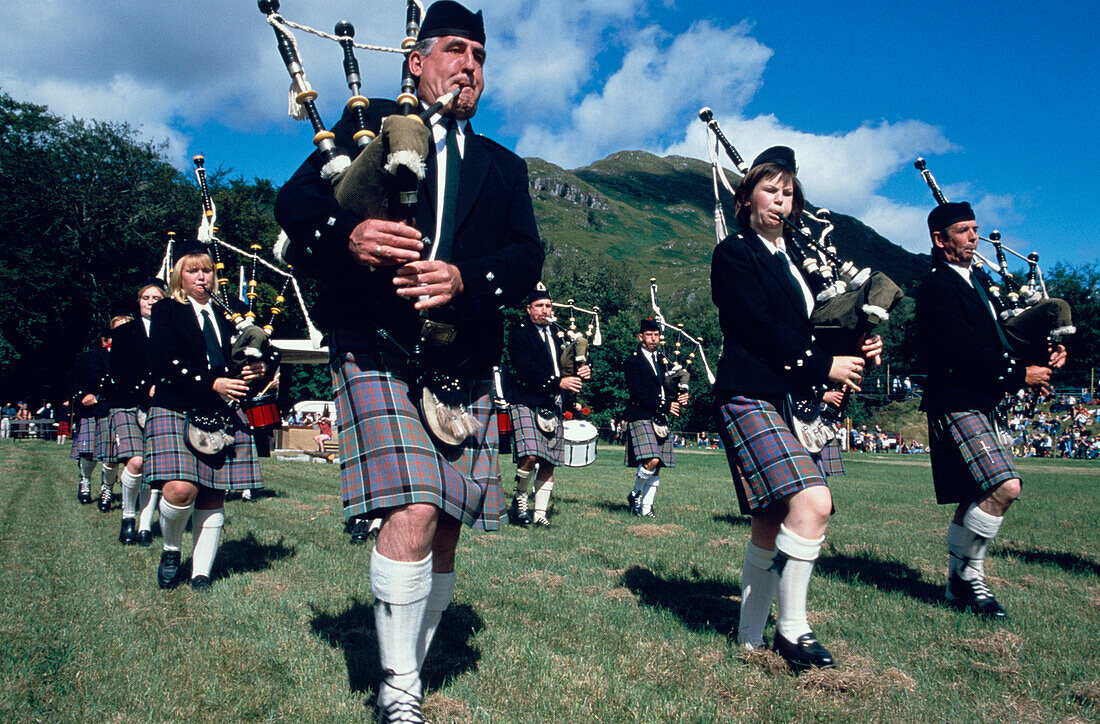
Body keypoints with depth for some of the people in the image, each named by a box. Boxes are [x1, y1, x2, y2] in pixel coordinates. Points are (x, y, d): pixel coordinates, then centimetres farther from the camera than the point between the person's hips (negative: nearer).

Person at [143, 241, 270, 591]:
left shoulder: (223, 316, 20)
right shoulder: (165, 311, 7)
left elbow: (236, 361, 25)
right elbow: (166, 363, -6)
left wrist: (254, 370, 1)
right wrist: (212, 384, -16)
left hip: (221, 414, 4)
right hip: (176, 410, -4)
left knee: (212, 496, 1)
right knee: (180, 489, -20)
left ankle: (201, 572, 12)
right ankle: (170, 550, 9)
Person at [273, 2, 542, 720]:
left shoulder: (504, 168, 21)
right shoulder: (370, 124, 13)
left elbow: (528, 257, 6)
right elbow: (295, 201, 1)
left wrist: (465, 279, -15)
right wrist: (348, 236, -22)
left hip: (465, 368, 4)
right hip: (379, 351, -4)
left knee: (446, 527, 5)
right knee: (413, 512, -18)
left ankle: (413, 665, 25)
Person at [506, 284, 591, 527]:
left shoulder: (556, 334, 20)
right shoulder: (519, 333, 0)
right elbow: (527, 368, -14)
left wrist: (582, 371, -2)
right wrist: (559, 382, -21)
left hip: (554, 406, 6)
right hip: (527, 402, -6)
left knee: (549, 462, 4)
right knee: (530, 455, -18)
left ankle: (540, 513, 13)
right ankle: (520, 498, 8)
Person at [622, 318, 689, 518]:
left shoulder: (664, 361, 20)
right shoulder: (632, 361, -1)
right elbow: (638, 392, -12)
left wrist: (680, 398, -2)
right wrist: (665, 406, -15)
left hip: (661, 420, 7)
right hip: (641, 417, -6)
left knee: (656, 469, 4)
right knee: (651, 461, -19)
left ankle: (646, 507, 13)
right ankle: (634, 494, 4)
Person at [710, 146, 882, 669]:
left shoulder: (796, 259, 23)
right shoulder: (734, 253, 0)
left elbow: (809, 329, 22)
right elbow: (760, 326, -12)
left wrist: (858, 349, 2)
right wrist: (824, 366, -12)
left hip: (798, 400, 8)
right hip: (753, 395, -8)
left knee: (774, 519, 8)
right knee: (811, 502, -20)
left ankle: (751, 635, 19)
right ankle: (792, 628, -5)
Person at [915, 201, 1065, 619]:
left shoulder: (973, 283, 19)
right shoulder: (936, 288, -12)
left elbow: (997, 339, 21)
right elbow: (966, 352, -20)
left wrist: (1046, 354, 6)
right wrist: (1020, 375, -14)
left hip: (979, 405, 10)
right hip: (956, 406, -10)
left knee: (975, 497, 13)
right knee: (1004, 487, -19)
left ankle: (959, 584, 23)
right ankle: (969, 572, -2)